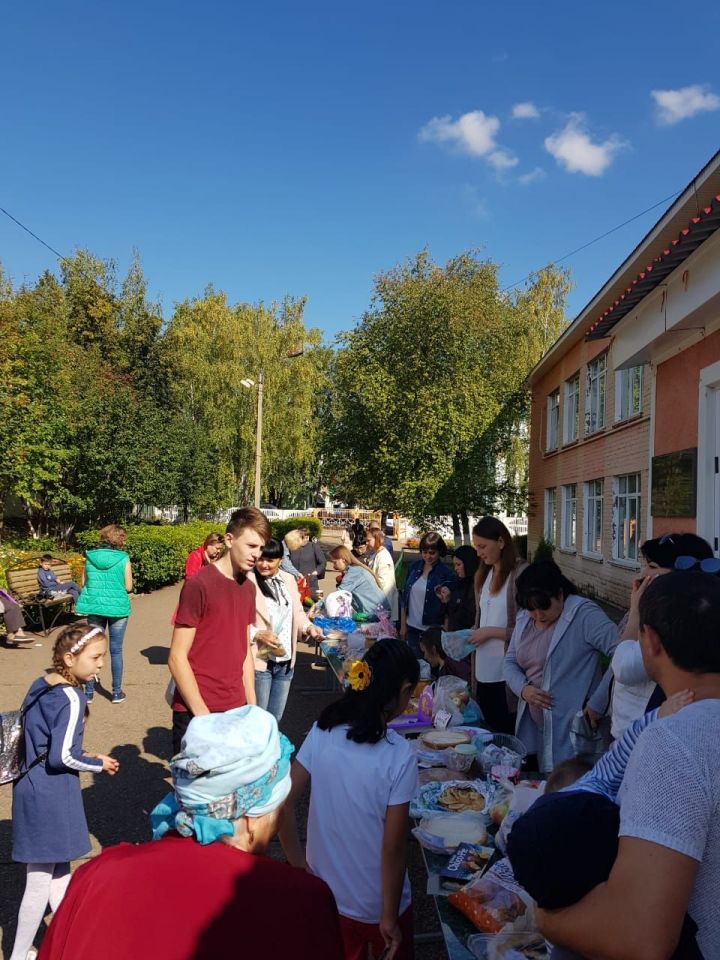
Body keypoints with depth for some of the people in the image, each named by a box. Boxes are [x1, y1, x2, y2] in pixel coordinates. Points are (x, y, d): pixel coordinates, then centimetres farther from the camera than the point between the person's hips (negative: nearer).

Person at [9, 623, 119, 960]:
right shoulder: (71, 697, -23)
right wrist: (98, 764, -7)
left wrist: (81, 755, 10)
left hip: (32, 784, 9)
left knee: (58, 867, 23)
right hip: (49, 793, -9)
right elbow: (61, 757, -23)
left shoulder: (41, 684, 3)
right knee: (40, 881, 7)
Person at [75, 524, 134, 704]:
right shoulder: (123, 559, -9)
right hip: (117, 608, -3)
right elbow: (128, 587, -7)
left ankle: (89, 691, 18)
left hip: (94, 608, 3)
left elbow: (83, 583, 5)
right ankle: (117, 692, 13)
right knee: (116, 651, 7)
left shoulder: (90, 557, 0)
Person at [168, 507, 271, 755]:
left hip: (236, 710, 6)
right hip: (196, 713, -6)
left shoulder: (249, 588, 8)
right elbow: (177, 657, -13)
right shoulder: (198, 585, -13)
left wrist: (252, 706, 10)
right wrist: (202, 714, -15)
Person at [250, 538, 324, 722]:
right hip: (259, 661, -5)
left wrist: (308, 627, -4)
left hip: (286, 661, 6)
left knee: (275, 719, 18)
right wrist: (259, 634, -24)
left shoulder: (289, 580, 7)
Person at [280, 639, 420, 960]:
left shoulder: (322, 731, -14)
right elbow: (393, 847, -20)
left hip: (324, 894, 4)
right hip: (376, 905, -4)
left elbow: (282, 802, -10)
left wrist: (298, 862, 2)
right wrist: (390, 918, -8)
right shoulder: (399, 756, -25)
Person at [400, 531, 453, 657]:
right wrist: (403, 624, 8)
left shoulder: (445, 573, -10)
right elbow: (405, 597, 9)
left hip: (432, 630, -4)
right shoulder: (414, 567, 2)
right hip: (412, 627, 4)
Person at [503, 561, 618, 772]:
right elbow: (510, 662, 15)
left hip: (570, 730, -6)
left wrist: (597, 705, -21)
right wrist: (523, 689, -6)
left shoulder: (584, 615, -14)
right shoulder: (524, 619, 9)